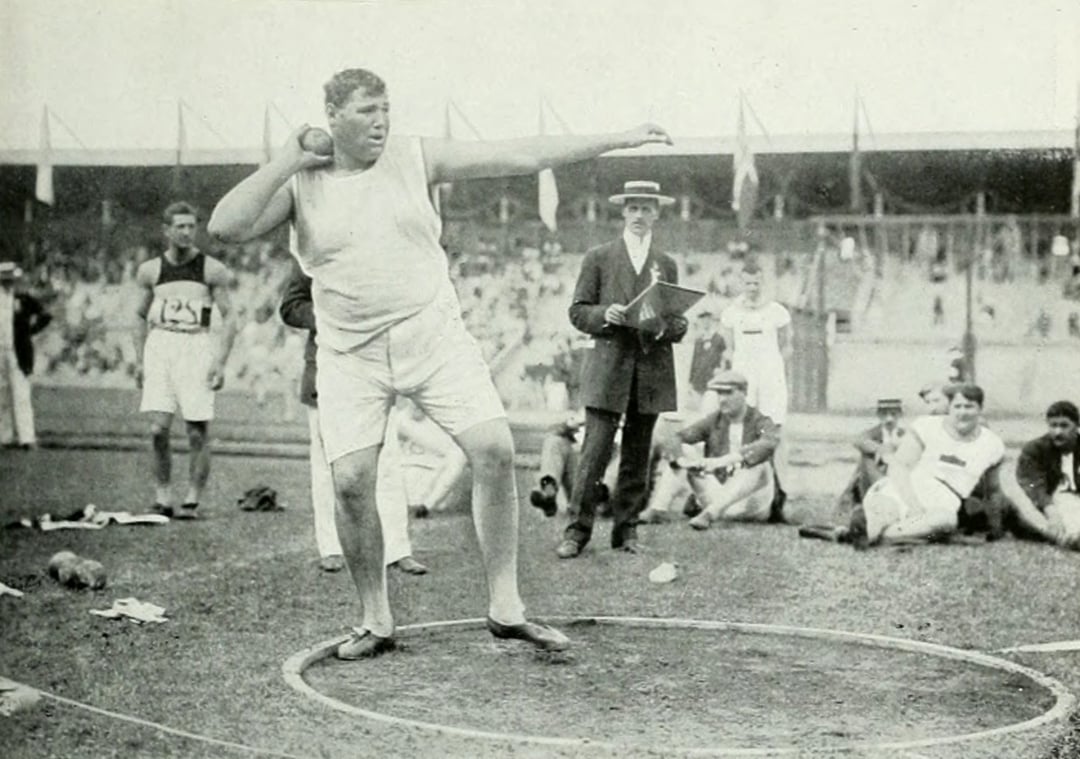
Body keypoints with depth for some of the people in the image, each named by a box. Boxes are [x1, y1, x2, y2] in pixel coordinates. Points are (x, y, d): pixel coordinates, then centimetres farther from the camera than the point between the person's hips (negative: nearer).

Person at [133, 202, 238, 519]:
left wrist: (221, 362, -5)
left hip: (197, 347, -2)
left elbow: (229, 318, 4)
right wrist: (139, 361, 10)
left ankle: (192, 500, 3)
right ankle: (162, 493, 2)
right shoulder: (150, 270, 10)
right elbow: (140, 317, 18)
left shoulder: (212, 270, 2)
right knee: (158, 428, -10)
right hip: (160, 344, 2)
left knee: (198, 431, -5)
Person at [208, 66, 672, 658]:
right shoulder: (298, 183, 2)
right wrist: (286, 163, -11)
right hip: (350, 355, 0)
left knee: (495, 452, -12)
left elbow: (522, 156, 1)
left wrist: (618, 140, -2)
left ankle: (504, 609, 1)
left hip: (435, 337, 1)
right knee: (350, 481, -10)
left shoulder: (415, 159, 2)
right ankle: (376, 621, 11)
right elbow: (225, 228, -10)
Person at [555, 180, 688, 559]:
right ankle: (578, 530, -1)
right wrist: (605, 314, -14)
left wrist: (664, 326, -9)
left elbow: (679, 325, 14)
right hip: (609, 369, -3)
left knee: (637, 457, 5)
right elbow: (578, 312, 5)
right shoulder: (598, 258, 8)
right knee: (595, 452, -8)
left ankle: (626, 530, 14)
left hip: (652, 373, 3)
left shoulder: (667, 265, 15)